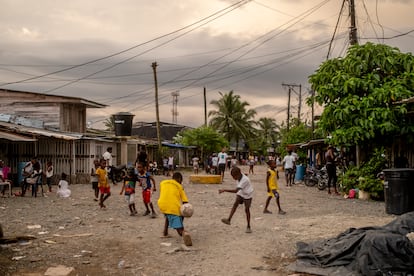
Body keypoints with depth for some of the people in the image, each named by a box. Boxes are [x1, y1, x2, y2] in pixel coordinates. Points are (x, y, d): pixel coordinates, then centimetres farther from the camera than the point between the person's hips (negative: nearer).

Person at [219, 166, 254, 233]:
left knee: (247, 209, -7)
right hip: (241, 193, 7)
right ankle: (229, 219, -25)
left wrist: (224, 190, -46)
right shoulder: (239, 176, -13)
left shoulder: (245, 180, -36)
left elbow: (235, 190, -43)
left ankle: (248, 227, 7)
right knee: (235, 203, -14)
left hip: (248, 195, -7)